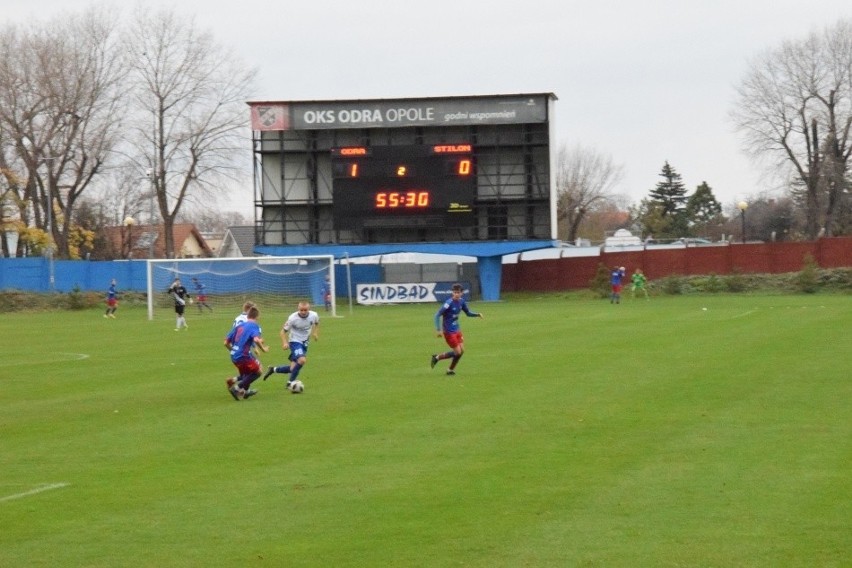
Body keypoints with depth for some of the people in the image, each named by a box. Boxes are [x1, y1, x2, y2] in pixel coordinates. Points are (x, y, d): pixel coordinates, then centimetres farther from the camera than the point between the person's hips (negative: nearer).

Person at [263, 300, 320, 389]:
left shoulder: (314, 315, -11)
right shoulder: (293, 318, -22)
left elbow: (317, 323, 15)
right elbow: (283, 331, -14)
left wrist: (315, 333, 6)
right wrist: (285, 343, -28)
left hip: (305, 342, 5)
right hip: (295, 342, -5)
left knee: (293, 369, 3)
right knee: (302, 360, -30)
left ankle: (273, 369, 26)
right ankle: (290, 382, -14)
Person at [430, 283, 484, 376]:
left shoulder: (461, 301, 0)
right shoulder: (449, 303, -22)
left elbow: (468, 313, 15)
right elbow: (437, 315, -21)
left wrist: (478, 314, -3)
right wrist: (438, 329, -26)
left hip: (457, 330, 7)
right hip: (449, 331, -7)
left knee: (461, 350, 7)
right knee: (457, 352, -6)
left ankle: (451, 370, 22)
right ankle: (437, 357, 12)